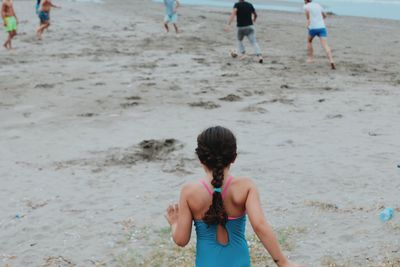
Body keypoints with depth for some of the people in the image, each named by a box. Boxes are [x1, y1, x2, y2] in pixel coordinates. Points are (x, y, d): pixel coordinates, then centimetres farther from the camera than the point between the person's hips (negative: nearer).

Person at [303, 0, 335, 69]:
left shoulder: (306, 6, 6)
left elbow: (307, 10, -20)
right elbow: (325, 15, 31)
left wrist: (308, 22, -9)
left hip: (313, 28, -3)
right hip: (322, 27, 3)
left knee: (309, 41, 28)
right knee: (325, 45, -11)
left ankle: (310, 58, 25)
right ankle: (331, 61, -30)